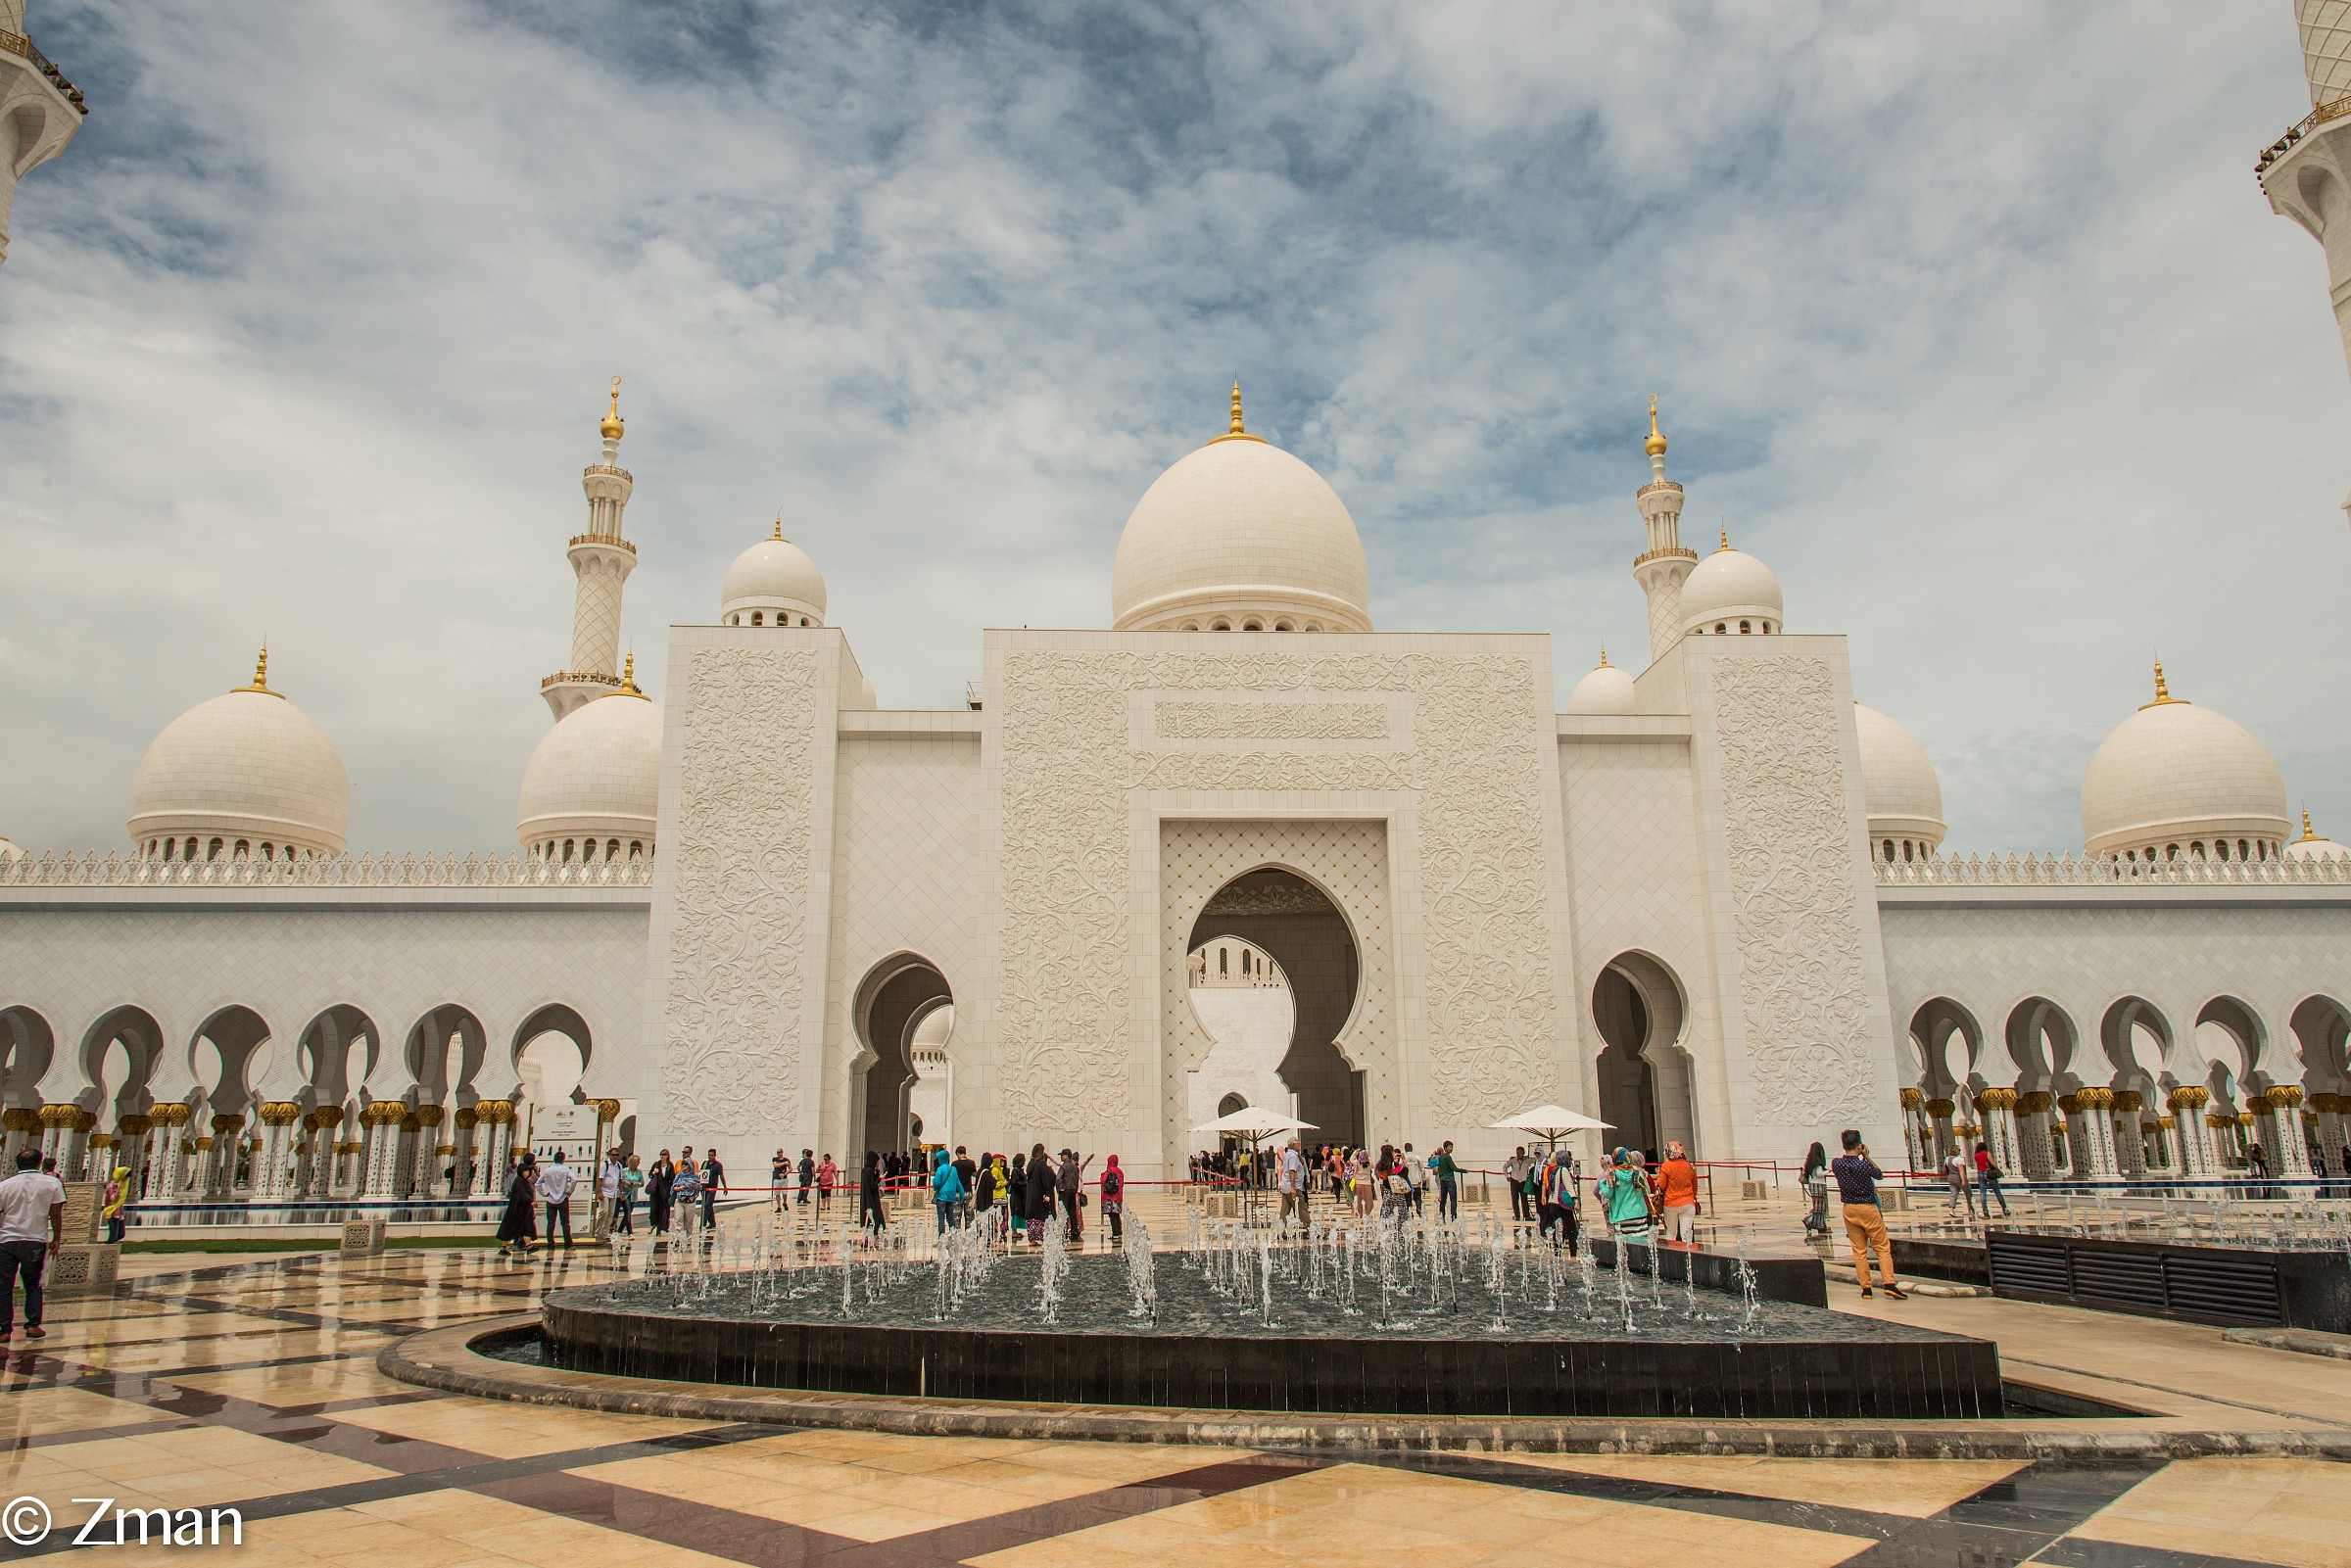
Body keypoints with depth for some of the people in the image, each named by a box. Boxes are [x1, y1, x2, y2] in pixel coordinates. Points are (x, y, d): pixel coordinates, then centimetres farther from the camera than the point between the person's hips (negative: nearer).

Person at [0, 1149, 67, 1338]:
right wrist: (56, 1239, 12)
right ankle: (33, 1326, 8)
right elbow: (56, 1214, 2)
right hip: (36, 1242, 1)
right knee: (33, 1285, 15)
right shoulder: (52, 1183, 0)